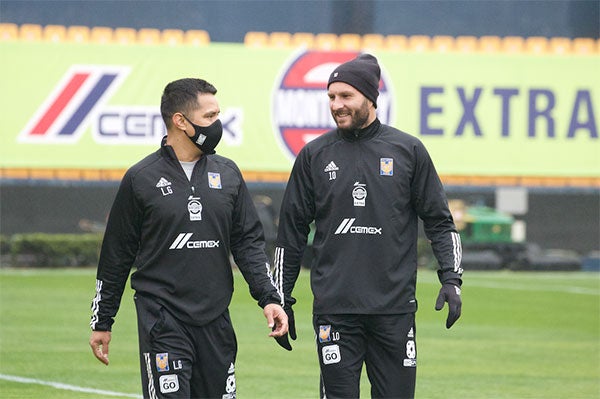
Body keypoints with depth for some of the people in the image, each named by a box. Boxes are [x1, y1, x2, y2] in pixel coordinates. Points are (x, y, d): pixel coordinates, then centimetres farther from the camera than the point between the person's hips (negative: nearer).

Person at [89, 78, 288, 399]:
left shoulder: (227, 173, 10)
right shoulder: (141, 179, -1)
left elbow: (248, 242, 12)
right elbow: (116, 255, 4)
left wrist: (269, 298, -1)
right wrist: (102, 322, 7)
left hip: (215, 321, 4)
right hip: (163, 322, -4)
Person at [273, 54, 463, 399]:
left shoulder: (409, 151, 5)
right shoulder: (315, 156, 7)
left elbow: (440, 221, 8)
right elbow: (292, 232, 11)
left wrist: (451, 279, -5)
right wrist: (282, 300, 8)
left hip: (395, 307, 0)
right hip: (334, 310, 0)